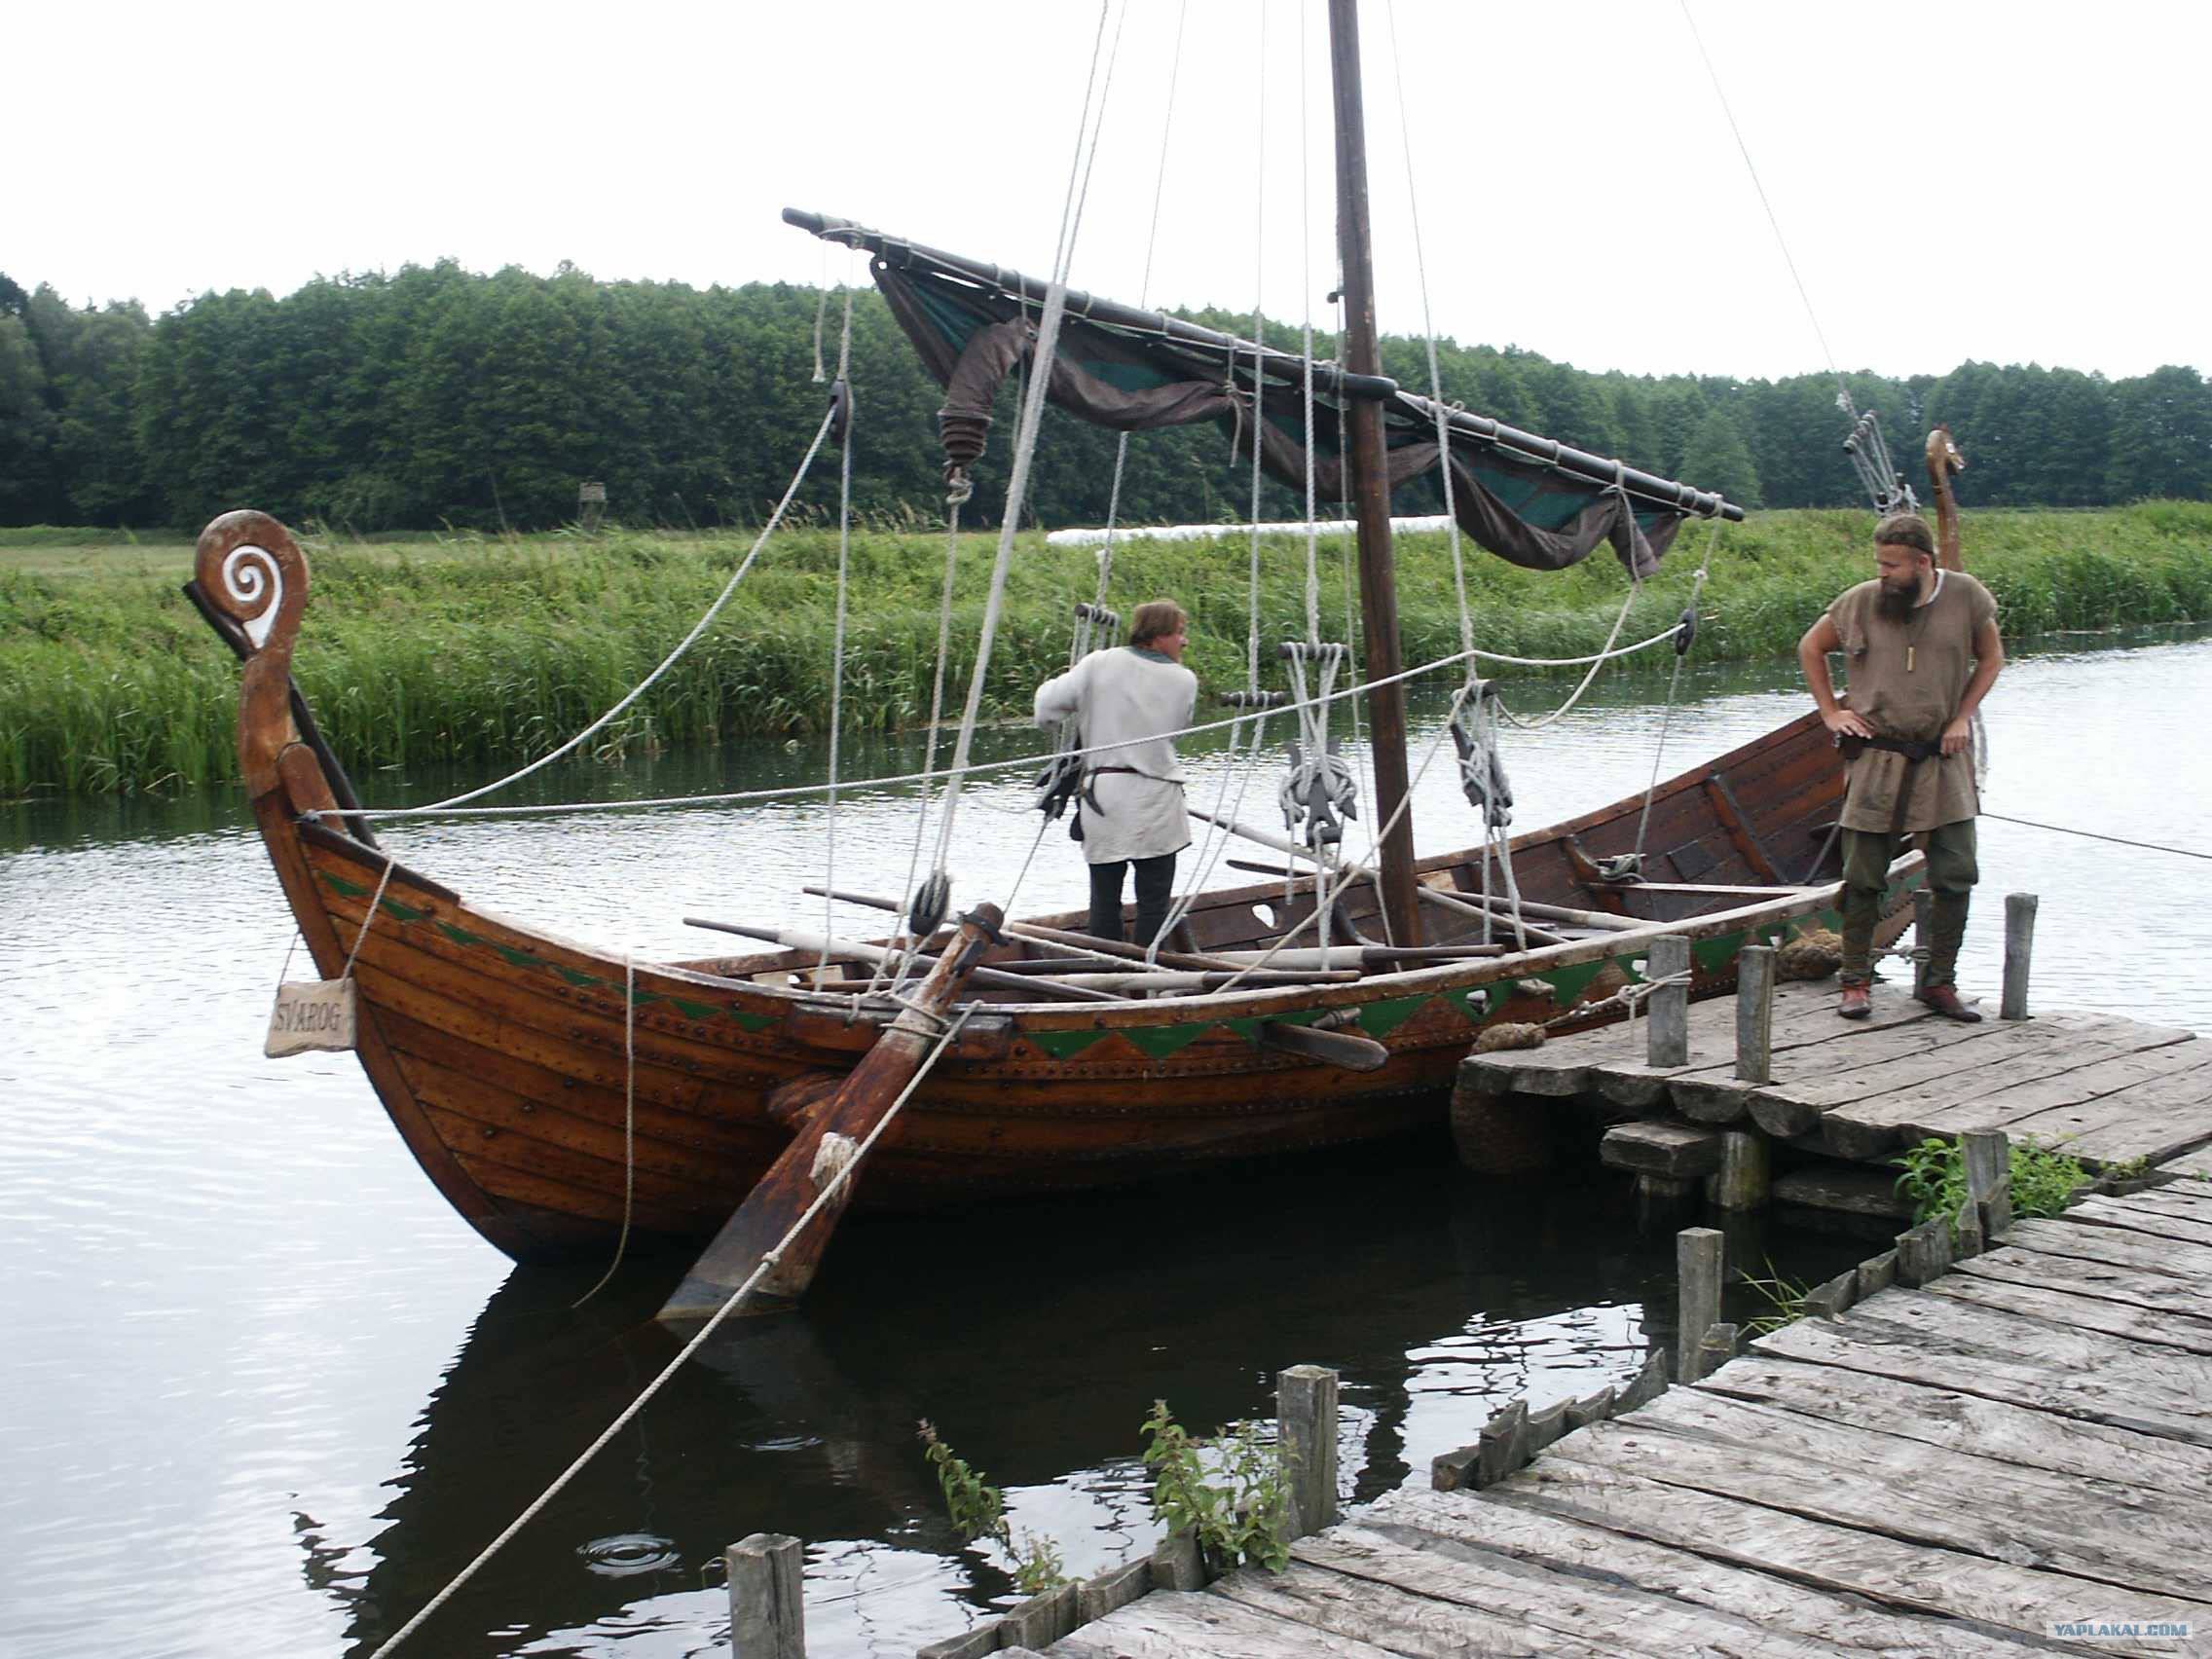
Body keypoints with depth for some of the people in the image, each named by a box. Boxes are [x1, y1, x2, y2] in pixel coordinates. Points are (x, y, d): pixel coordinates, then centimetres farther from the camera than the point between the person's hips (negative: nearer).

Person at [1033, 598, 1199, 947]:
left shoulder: (1099, 665, -1)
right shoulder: (1183, 681, -1)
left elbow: (1048, 702, 1)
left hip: (1102, 792, 1)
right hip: (1156, 801, -1)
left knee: (1104, 900, 9)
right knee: (1153, 902, 5)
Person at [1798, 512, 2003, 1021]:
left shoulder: (1965, 596, -3)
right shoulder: (1861, 602, -4)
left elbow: (1991, 658, 12)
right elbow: (1810, 647, 12)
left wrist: (1962, 717, 1)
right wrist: (1830, 711, 6)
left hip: (1943, 758, 1)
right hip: (1878, 757, -1)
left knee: (1956, 874, 0)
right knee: (1863, 877, -1)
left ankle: (1940, 982, 13)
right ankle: (1854, 982, 11)